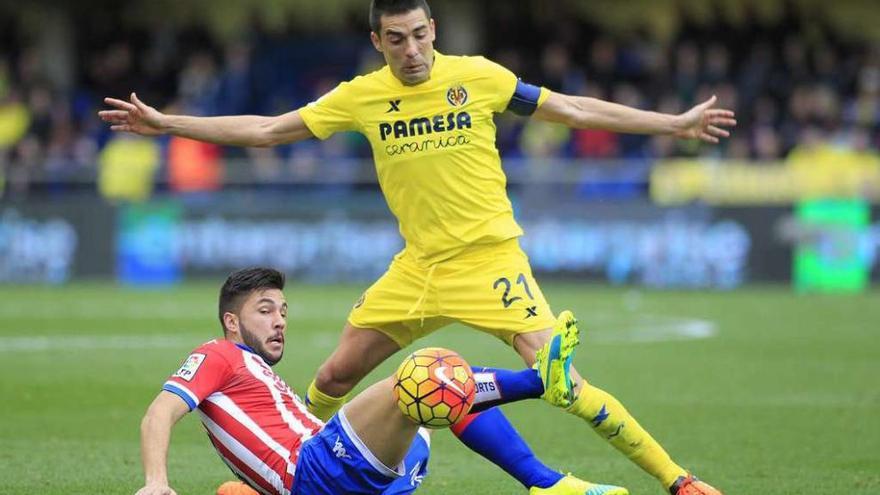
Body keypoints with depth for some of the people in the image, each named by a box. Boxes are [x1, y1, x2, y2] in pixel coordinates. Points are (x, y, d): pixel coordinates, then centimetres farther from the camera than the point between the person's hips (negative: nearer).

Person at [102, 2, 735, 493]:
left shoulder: (476, 76, -6)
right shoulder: (361, 96, 1)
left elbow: (574, 109, 1)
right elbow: (264, 129, 5)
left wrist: (676, 123, 1)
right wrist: (165, 123, 2)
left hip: (490, 257, -4)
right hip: (419, 266, 4)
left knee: (559, 381, -16)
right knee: (334, 379, 5)